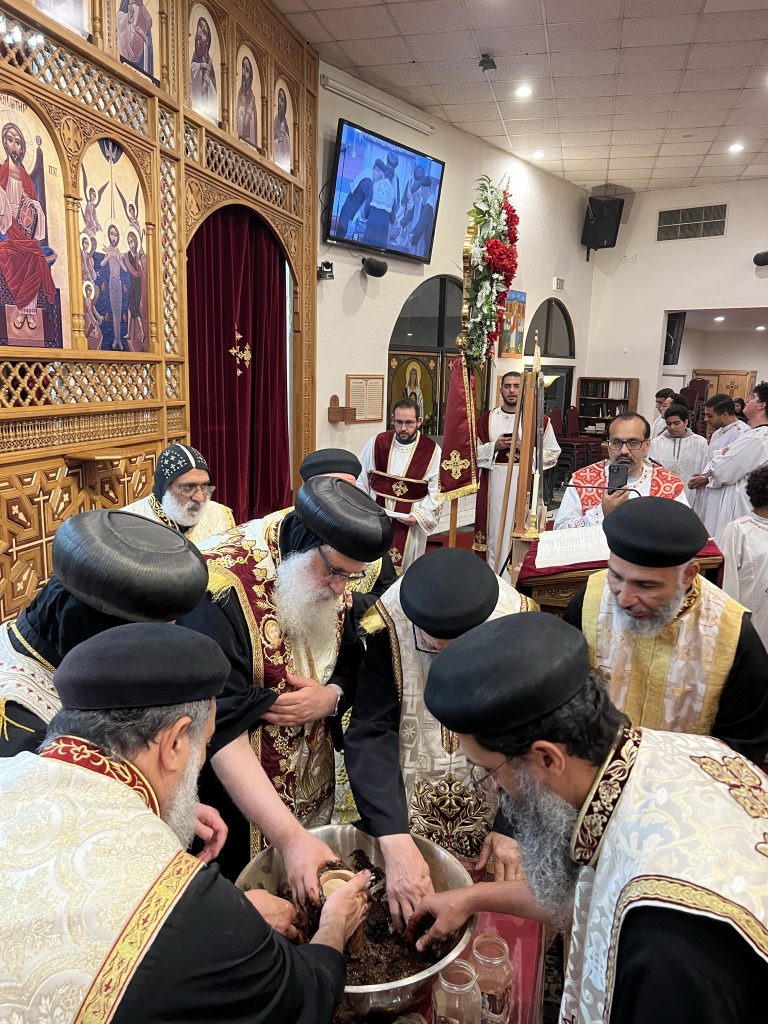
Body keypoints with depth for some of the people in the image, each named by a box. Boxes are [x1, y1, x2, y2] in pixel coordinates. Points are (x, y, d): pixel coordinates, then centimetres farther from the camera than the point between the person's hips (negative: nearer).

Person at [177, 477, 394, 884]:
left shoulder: (332, 579, -8)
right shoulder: (222, 587, -30)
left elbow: (352, 667, 3)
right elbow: (223, 729, -32)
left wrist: (329, 698, -19)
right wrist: (290, 837, -35)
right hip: (236, 794, -6)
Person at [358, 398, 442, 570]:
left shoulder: (432, 451, -6)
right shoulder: (377, 443, -1)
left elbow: (436, 491, -4)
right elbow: (360, 479, 6)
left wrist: (420, 516, -14)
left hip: (409, 521, -1)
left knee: (406, 567, 5)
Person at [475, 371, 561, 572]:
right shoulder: (487, 419, 8)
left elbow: (553, 454, 3)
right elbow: (474, 452, 9)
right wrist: (495, 446, -9)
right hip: (494, 485, 2)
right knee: (495, 531, 4)